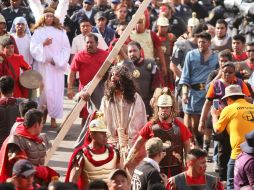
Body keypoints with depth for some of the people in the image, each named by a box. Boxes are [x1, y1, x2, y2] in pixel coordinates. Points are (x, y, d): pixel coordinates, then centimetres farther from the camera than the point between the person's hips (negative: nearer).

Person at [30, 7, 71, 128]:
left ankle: (53, 117, -2)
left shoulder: (60, 32, 8)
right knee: (44, 90, -5)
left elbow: (66, 49, 4)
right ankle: (43, 113, 7)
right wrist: (43, 44, -16)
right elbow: (33, 48, 1)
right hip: (42, 65, 0)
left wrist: (58, 61, -8)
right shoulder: (38, 32, 8)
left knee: (56, 90, -5)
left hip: (57, 66, 0)